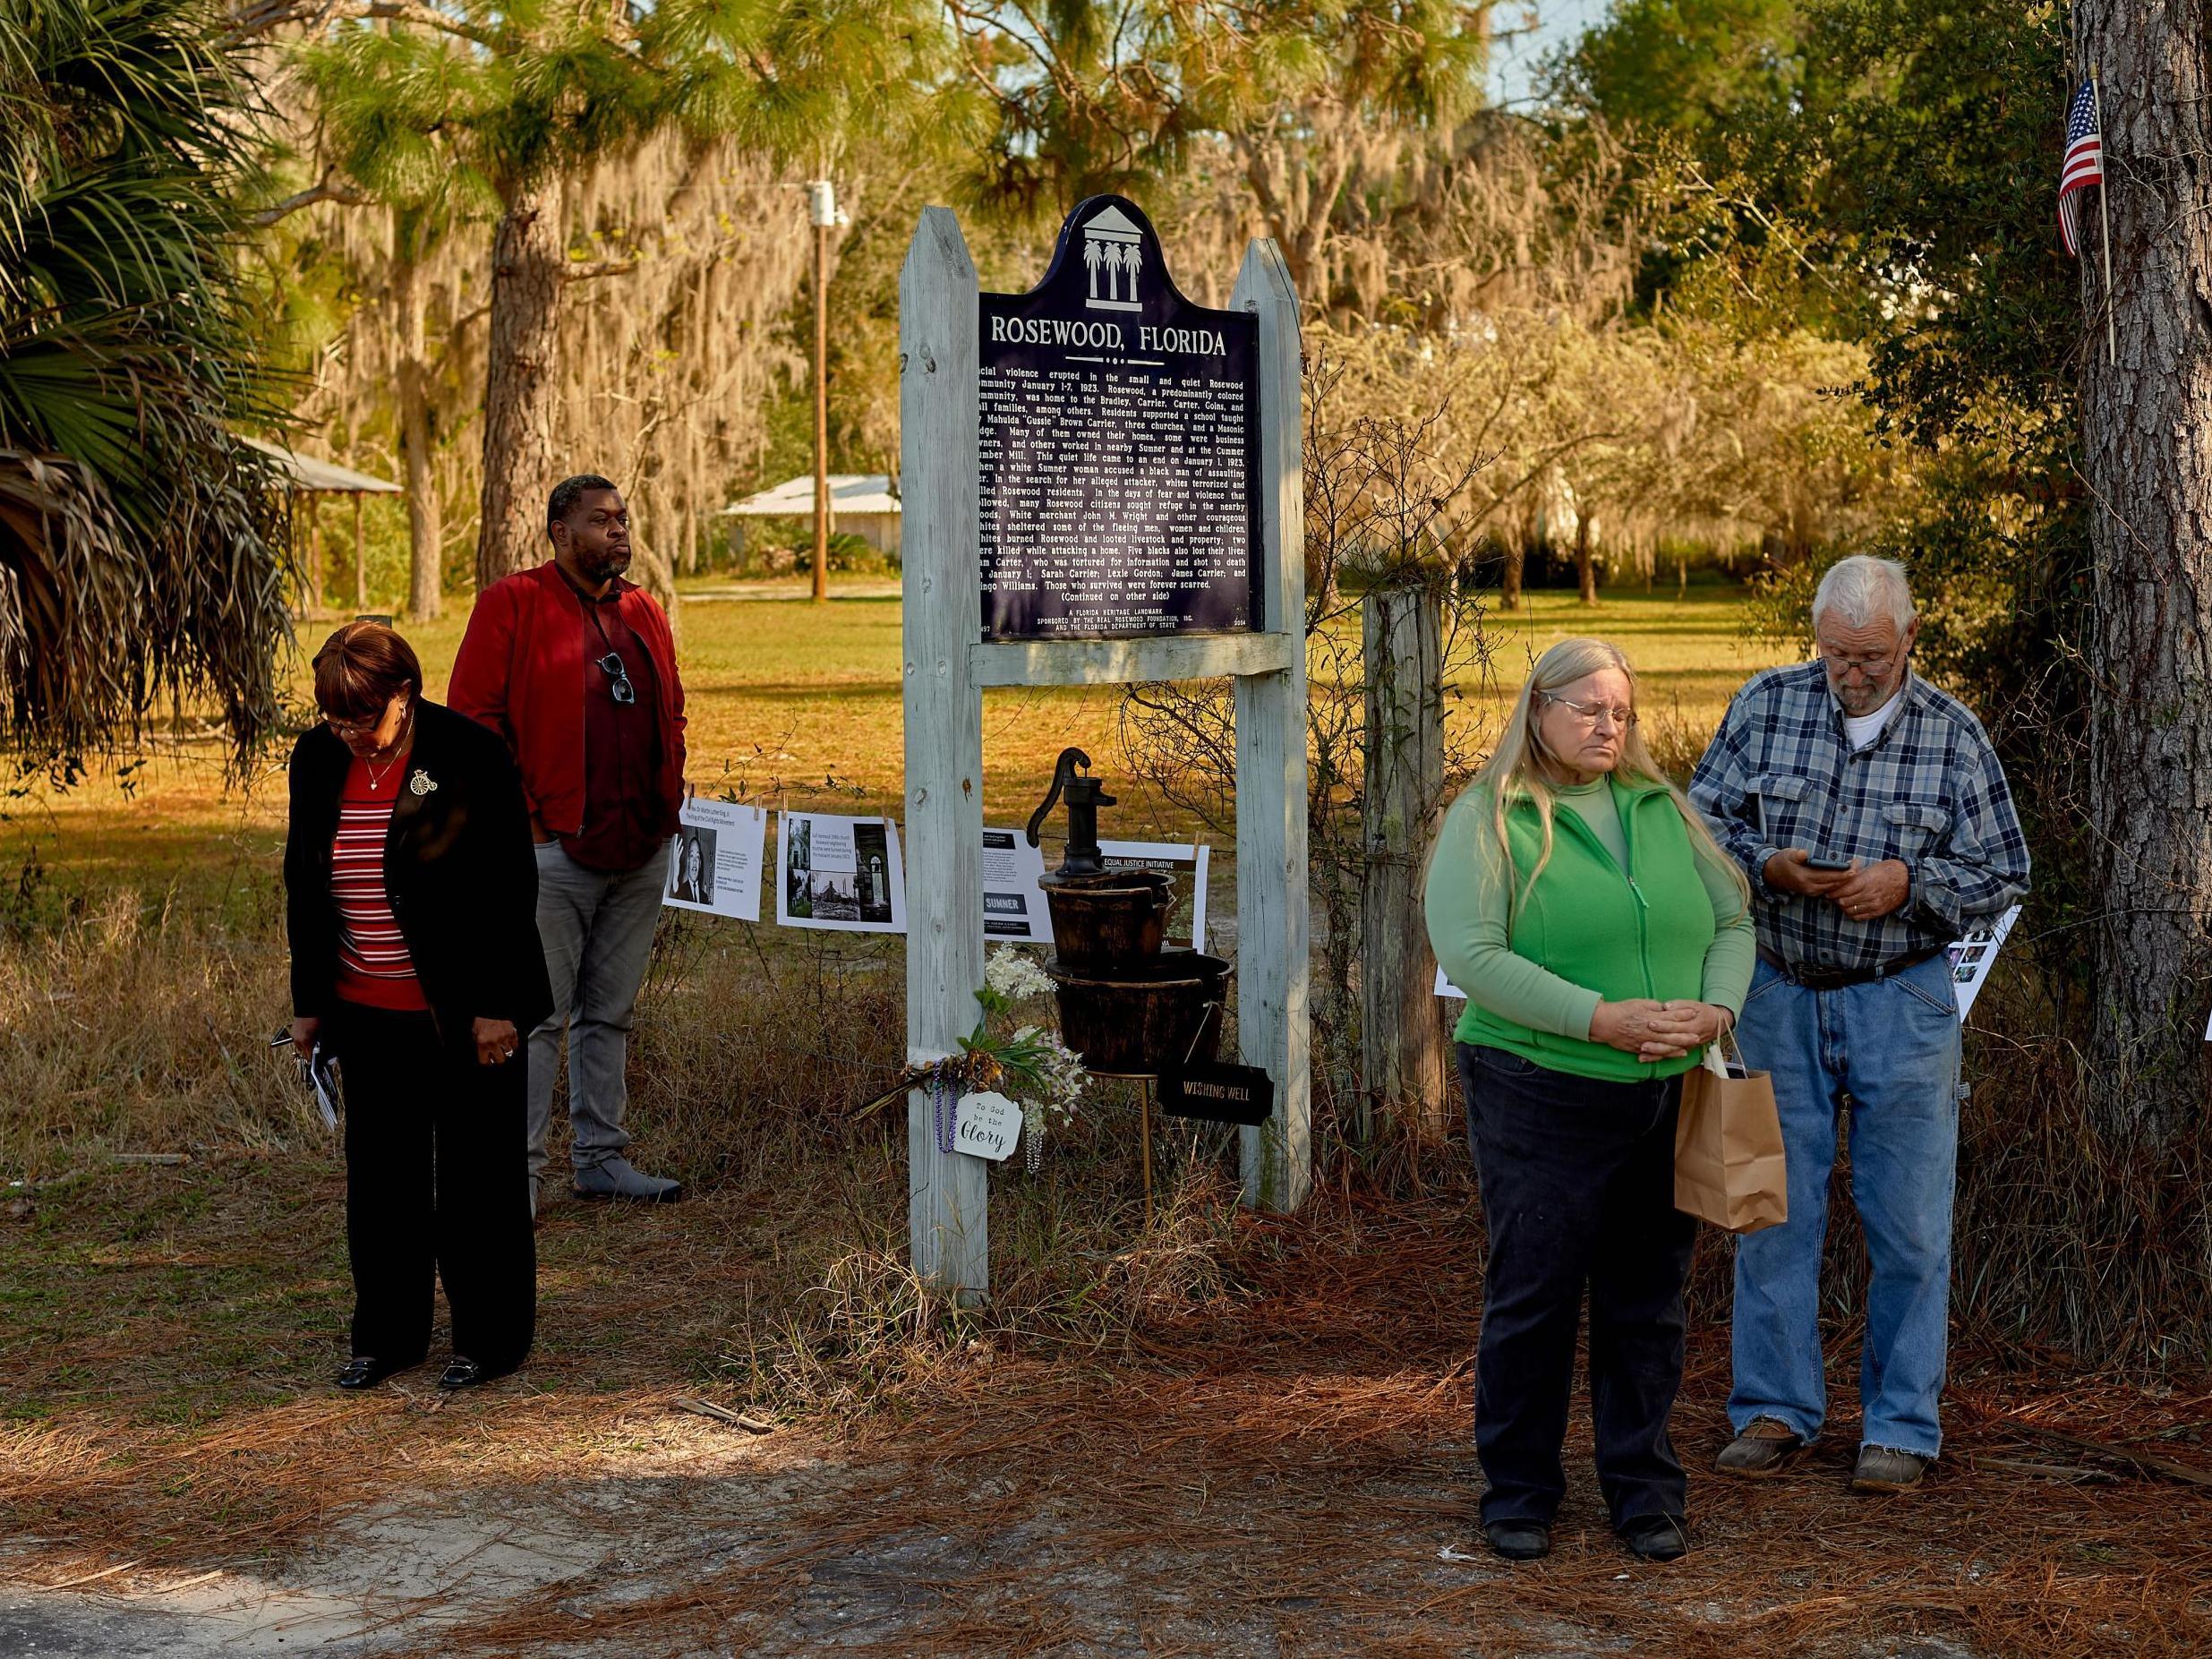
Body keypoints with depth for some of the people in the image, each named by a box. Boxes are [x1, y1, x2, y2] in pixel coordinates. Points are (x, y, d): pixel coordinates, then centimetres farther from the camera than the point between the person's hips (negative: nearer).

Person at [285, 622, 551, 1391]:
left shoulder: (470, 757, -14)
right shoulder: (317, 758, 3)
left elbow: (509, 887, -12)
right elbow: (304, 882, 12)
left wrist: (495, 1005, -13)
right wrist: (308, 1000, 11)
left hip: (461, 1011, -5)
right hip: (368, 1013, 5)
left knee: (475, 1177, 4)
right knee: (379, 1177, 11)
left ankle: (489, 1339, 16)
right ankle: (387, 1336, 24)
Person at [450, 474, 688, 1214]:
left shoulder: (644, 613, 15)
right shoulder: (512, 604, -4)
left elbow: (671, 715, 26)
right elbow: (473, 716, -8)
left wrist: (670, 798, 12)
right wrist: (520, 813, -11)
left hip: (640, 852, 6)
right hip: (551, 849, -6)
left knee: (609, 1013, 13)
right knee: (536, 1015, -5)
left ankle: (601, 1158, 22)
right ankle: (518, 1168, 1)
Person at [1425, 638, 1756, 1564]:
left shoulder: (1663, 808, 13)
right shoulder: (1489, 819, -4)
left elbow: (1732, 920, 15)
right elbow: (1469, 953, -15)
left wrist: (1717, 1009, -6)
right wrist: (1602, 1019, -20)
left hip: (1668, 1098, 5)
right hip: (1541, 1097, -4)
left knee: (1648, 1302, 11)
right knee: (1533, 1298, 3)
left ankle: (1645, 1494, 22)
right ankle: (1518, 1493, 17)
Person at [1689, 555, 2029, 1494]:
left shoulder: (1952, 735, -1)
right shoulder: (1767, 706, 1)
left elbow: (2005, 871, 1)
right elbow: (1701, 820, 4)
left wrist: (1909, 883, -16)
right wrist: (1766, 863, -15)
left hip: (1902, 1003, -1)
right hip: (1780, 994, 1)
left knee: (1909, 1224, 1)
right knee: (1773, 1210, 6)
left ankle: (1900, 1427, 13)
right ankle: (1775, 1410, 18)